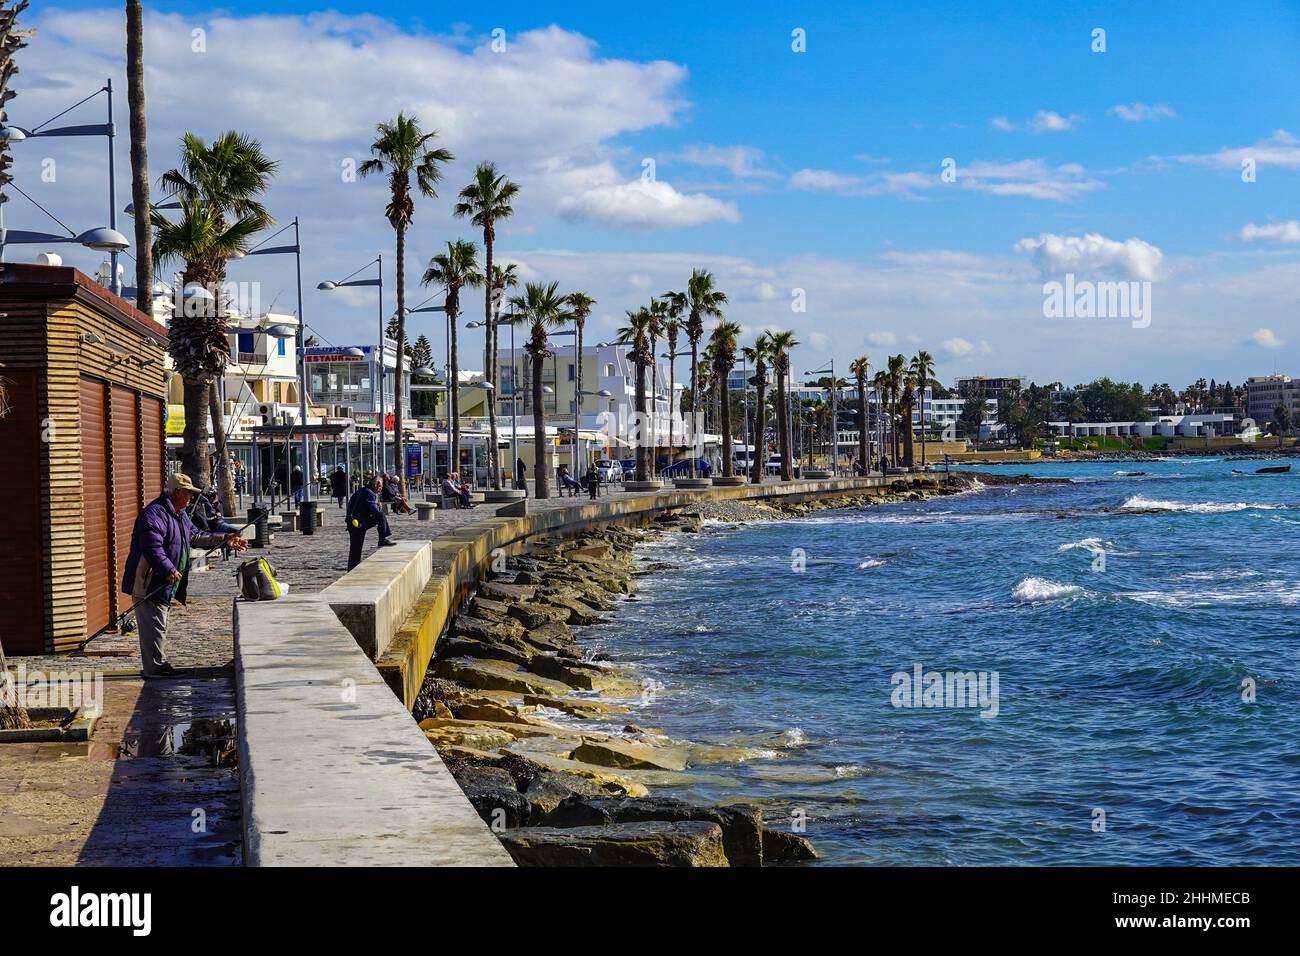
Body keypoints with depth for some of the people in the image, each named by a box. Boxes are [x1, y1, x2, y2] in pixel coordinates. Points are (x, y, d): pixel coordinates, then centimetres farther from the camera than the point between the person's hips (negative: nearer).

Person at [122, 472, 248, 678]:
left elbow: (195, 536, 25)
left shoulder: (180, 514, 16)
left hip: (162, 584, 11)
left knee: (159, 626, 17)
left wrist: (224, 539, 19)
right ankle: (155, 668, -4)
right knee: (154, 625, -8)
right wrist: (169, 570, -33)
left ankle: (160, 664, 25)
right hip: (148, 582, -11)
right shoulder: (155, 513, -19)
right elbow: (152, 547, -28)